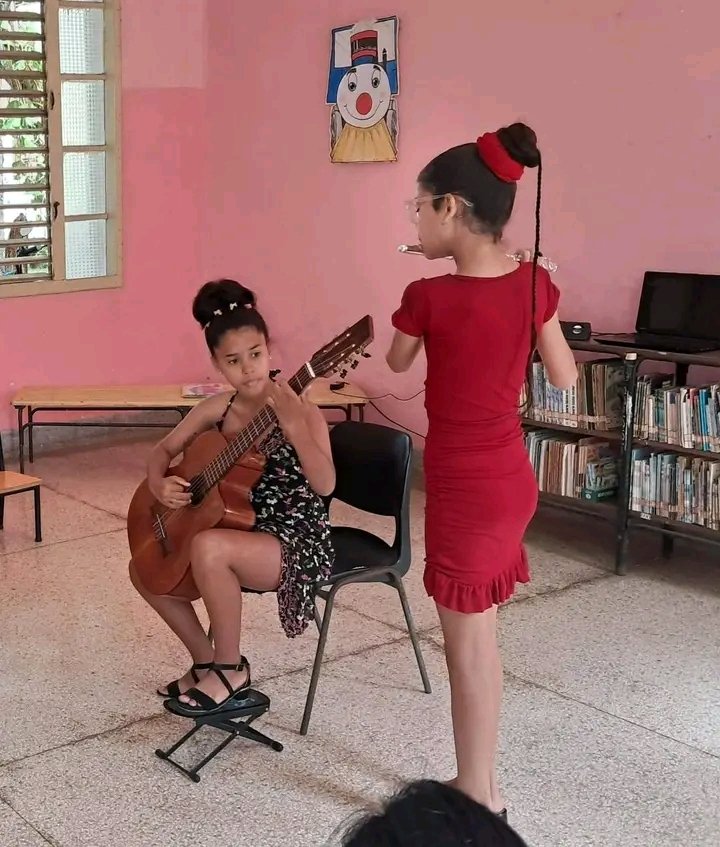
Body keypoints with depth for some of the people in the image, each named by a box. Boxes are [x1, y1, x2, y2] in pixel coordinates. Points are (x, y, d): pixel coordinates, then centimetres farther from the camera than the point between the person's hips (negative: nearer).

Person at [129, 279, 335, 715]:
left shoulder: (300, 411, -17)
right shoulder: (216, 409, 0)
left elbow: (325, 485, -30)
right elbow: (164, 451, 13)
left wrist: (293, 426, -43)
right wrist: (159, 484, -9)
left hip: (297, 543, -7)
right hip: (242, 533, 7)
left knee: (209, 548, -33)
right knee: (145, 568, 4)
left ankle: (231, 669, -11)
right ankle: (206, 662, 20)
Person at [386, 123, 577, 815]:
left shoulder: (429, 296, -19)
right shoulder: (534, 284, -2)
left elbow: (398, 363, 2)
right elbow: (565, 379, 9)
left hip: (464, 488, -7)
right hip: (511, 479, 7)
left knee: (467, 642, 6)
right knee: (479, 635, 19)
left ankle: (477, 799, 20)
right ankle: (480, 790, 32)